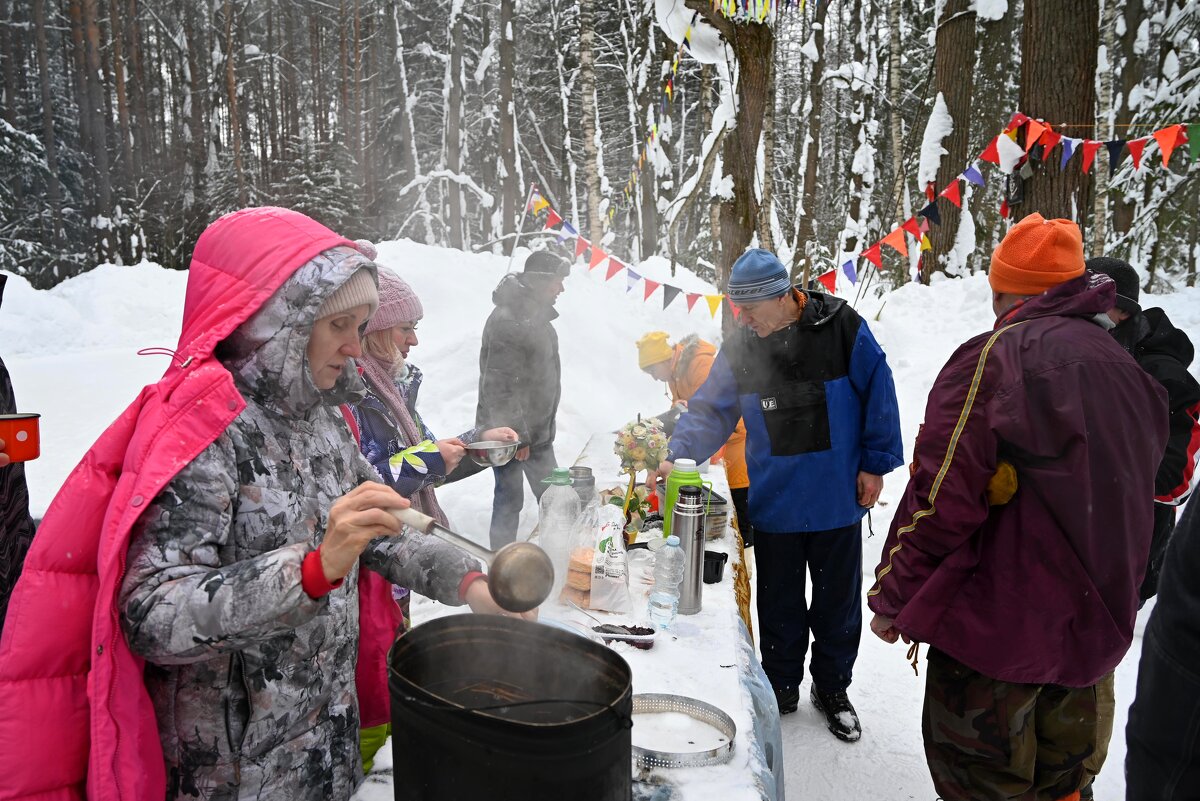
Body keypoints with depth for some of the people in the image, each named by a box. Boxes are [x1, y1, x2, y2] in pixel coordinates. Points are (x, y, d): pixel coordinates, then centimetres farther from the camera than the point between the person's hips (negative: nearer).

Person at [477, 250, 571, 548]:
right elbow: (499, 385, -24)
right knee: (510, 500, 1)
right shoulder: (508, 320, -21)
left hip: (537, 431, 9)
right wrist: (516, 435, -22)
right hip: (509, 433, -9)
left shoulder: (537, 315, 10)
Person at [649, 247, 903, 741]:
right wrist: (677, 455, -19)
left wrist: (875, 463, -5)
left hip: (838, 500, -1)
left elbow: (878, 393, -5)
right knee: (778, 605, 14)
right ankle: (781, 688, 35)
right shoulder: (740, 349, -4)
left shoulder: (842, 328, -12)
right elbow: (710, 411, -3)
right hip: (774, 502, 2)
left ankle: (832, 689, 36)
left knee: (837, 601, 15)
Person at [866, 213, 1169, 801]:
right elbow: (1131, 495, 18)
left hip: (996, 626, -7)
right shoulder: (1123, 365, 8)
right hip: (1095, 623, 8)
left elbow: (942, 499, -20)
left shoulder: (995, 356, -17)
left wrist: (892, 597, -9)